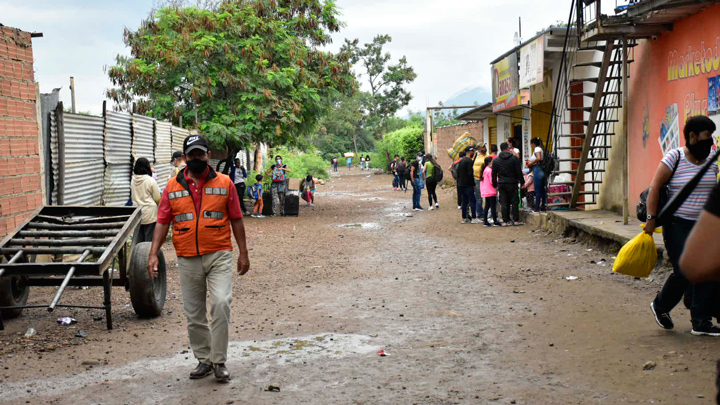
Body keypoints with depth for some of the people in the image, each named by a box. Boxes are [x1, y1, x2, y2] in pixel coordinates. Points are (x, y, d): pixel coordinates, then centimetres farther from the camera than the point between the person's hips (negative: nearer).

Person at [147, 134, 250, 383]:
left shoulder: (224, 184, 4)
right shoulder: (173, 187, 7)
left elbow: (236, 220, 8)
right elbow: (162, 222, 7)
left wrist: (243, 253, 5)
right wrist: (153, 254, -3)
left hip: (219, 256, -2)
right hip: (188, 260, 2)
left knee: (221, 303, -17)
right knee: (194, 313, 7)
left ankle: (219, 360, -6)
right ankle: (204, 359, 21)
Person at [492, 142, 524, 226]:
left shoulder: (495, 160, 5)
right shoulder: (514, 158, -4)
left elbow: (494, 174, 7)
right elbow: (519, 172, -5)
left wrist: (495, 185, 13)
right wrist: (521, 182, 3)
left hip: (501, 184, 3)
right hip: (512, 183, -3)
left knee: (504, 203, 5)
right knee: (514, 201, 4)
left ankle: (505, 221, 4)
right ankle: (516, 220, 4)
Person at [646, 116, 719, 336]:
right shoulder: (674, 158, -9)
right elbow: (655, 187, -11)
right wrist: (651, 218, -18)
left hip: (702, 226, 6)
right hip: (677, 225, -6)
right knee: (684, 273, -10)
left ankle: (702, 322, 6)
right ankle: (660, 306, 17)